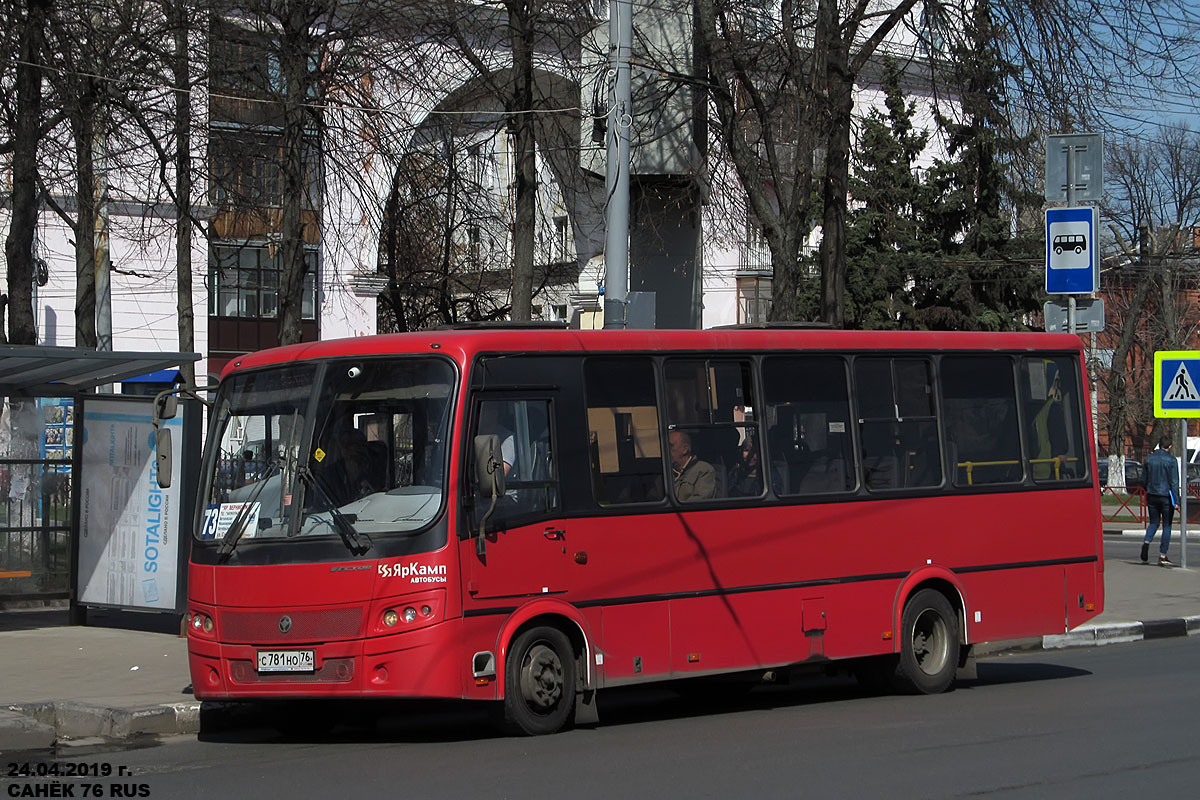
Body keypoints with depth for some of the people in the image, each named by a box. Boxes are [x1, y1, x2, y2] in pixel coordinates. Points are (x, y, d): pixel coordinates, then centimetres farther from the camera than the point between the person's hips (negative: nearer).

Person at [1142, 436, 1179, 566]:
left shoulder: (1150, 458, 5)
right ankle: (1162, 556, 3)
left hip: (1151, 496, 4)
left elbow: (1143, 479, 11)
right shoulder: (1171, 460, -9)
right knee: (1166, 525, 5)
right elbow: (1174, 482, -13)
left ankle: (1146, 541, -12)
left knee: (1154, 522, 17)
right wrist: (1176, 500, -12)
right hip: (1166, 496, -4)